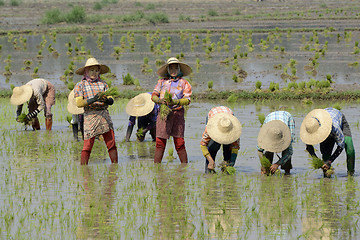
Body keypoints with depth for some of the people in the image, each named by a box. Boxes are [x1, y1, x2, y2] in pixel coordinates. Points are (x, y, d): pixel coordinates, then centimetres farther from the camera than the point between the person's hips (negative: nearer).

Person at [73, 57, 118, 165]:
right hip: (90, 115, -3)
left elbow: (111, 100, 7)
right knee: (88, 145, -6)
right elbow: (79, 103, -6)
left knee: (111, 144, 0)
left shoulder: (103, 84, 16)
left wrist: (106, 100, -17)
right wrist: (93, 100, -20)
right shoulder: (80, 86, 7)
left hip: (104, 115, 3)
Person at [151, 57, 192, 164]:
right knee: (160, 142, -4)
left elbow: (187, 100, -2)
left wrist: (175, 102, -20)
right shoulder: (162, 81, 17)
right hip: (163, 113, 2)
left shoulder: (184, 83, 9)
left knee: (179, 143, -4)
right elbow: (153, 95, 11)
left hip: (177, 113, -2)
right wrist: (159, 100, -12)